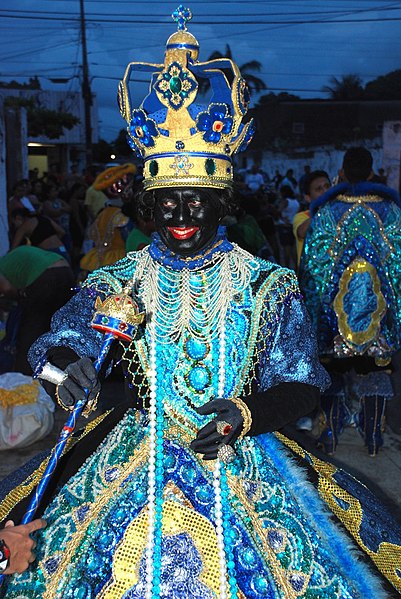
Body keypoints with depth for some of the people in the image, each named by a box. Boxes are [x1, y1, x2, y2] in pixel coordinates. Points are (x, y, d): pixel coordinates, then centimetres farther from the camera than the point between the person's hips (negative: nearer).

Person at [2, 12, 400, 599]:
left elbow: (301, 385, 1)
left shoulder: (267, 283, 2)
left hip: (240, 456, 0)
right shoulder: (117, 281, 5)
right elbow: (56, 344, -3)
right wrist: (67, 369, -26)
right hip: (138, 453, 1)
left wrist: (247, 413, -18)